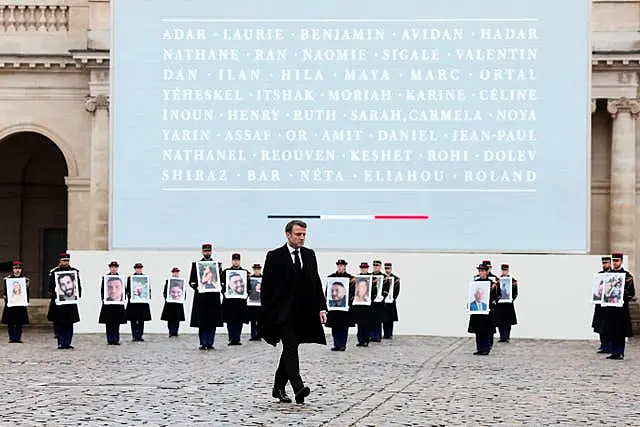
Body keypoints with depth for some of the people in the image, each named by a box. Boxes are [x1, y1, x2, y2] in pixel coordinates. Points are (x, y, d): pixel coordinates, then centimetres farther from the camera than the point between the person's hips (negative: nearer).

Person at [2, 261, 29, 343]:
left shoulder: (25, 280, 7)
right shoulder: (7, 279, 4)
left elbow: (27, 292, 8)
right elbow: (5, 292, 2)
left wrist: (26, 301, -2)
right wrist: (7, 301, -10)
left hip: (21, 304, 1)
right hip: (10, 304, -1)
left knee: (20, 323, 1)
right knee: (11, 323, -1)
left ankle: (18, 338, 5)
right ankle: (12, 338, 3)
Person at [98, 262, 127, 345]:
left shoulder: (120, 278, 9)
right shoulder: (105, 277, 3)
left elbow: (123, 289, 10)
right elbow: (102, 289, 2)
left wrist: (123, 299, -1)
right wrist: (103, 299, -7)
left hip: (118, 303, 2)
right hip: (108, 303, -2)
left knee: (117, 323, 3)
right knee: (109, 323, -1)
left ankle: (116, 340, 7)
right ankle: (110, 340, 2)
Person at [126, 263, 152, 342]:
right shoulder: (130, 278, 2)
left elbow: (149, 289, 10)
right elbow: (127, 289, 1)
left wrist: (148, 298, -1)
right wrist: (129, 297, -10)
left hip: (143, 302, 2)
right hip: (133, 302, -2)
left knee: (141, 320, 4)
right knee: (133, 320, -1)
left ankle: (140, 336, 9)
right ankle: (134, 336, 2)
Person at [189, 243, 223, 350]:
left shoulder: (217, 265, 12)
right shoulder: (196, 265, 9)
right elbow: (191, 281, 6)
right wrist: (196, 287, -13)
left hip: (213, 298, 1)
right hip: (201, 297, -1)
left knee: (212, 322, 0)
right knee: (202, 322, -3)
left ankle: (210, 343, 6)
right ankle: (203, 343, 3)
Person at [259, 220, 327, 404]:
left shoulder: (309, 255, 11)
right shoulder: (275, 256, -3)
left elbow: (316, 283, 13)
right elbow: (267, 287, -3)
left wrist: (321, 308, 5)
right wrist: (266, 313, -7)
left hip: (303, 313, 5)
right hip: (283, 312, -5)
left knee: (289, 350, 11)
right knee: (291, 346, -16)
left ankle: (278, 388, 22)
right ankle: (298, 387, -26)